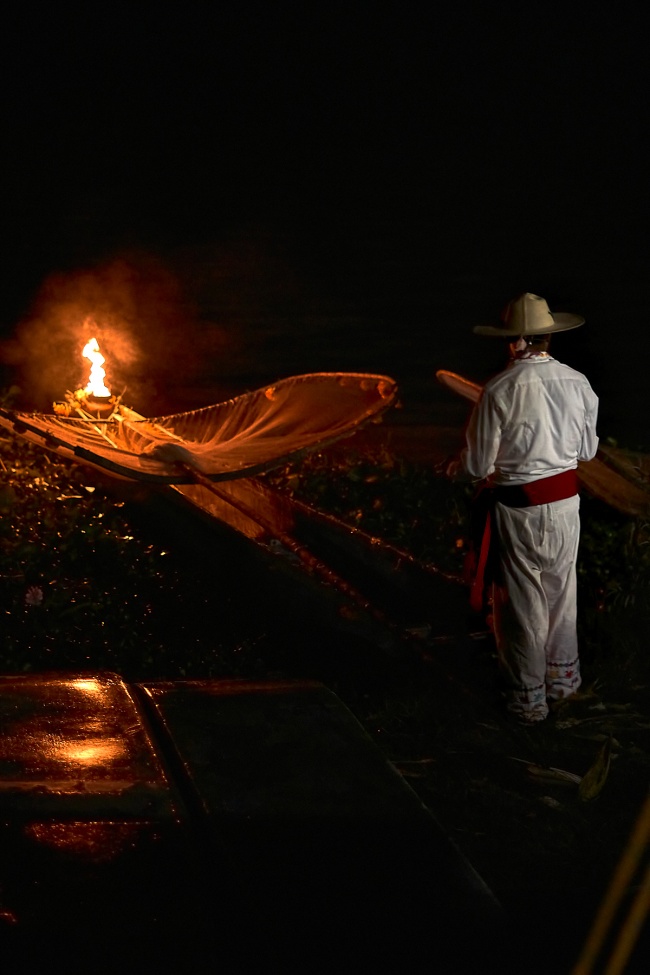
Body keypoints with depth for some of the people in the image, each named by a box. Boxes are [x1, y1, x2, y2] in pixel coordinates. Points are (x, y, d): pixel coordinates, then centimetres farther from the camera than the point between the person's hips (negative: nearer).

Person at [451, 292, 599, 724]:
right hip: (566, 500, 4)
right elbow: (588, 450, 8)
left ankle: (528, 700, 21)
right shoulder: (578, 383, -5)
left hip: (518, 509, -4)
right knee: (561, 592, 22)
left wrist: (456, 467, 9)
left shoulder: (500, 390, -18)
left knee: (522, 602, 9)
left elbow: (478, 465, -13)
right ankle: (563, 679, 37)